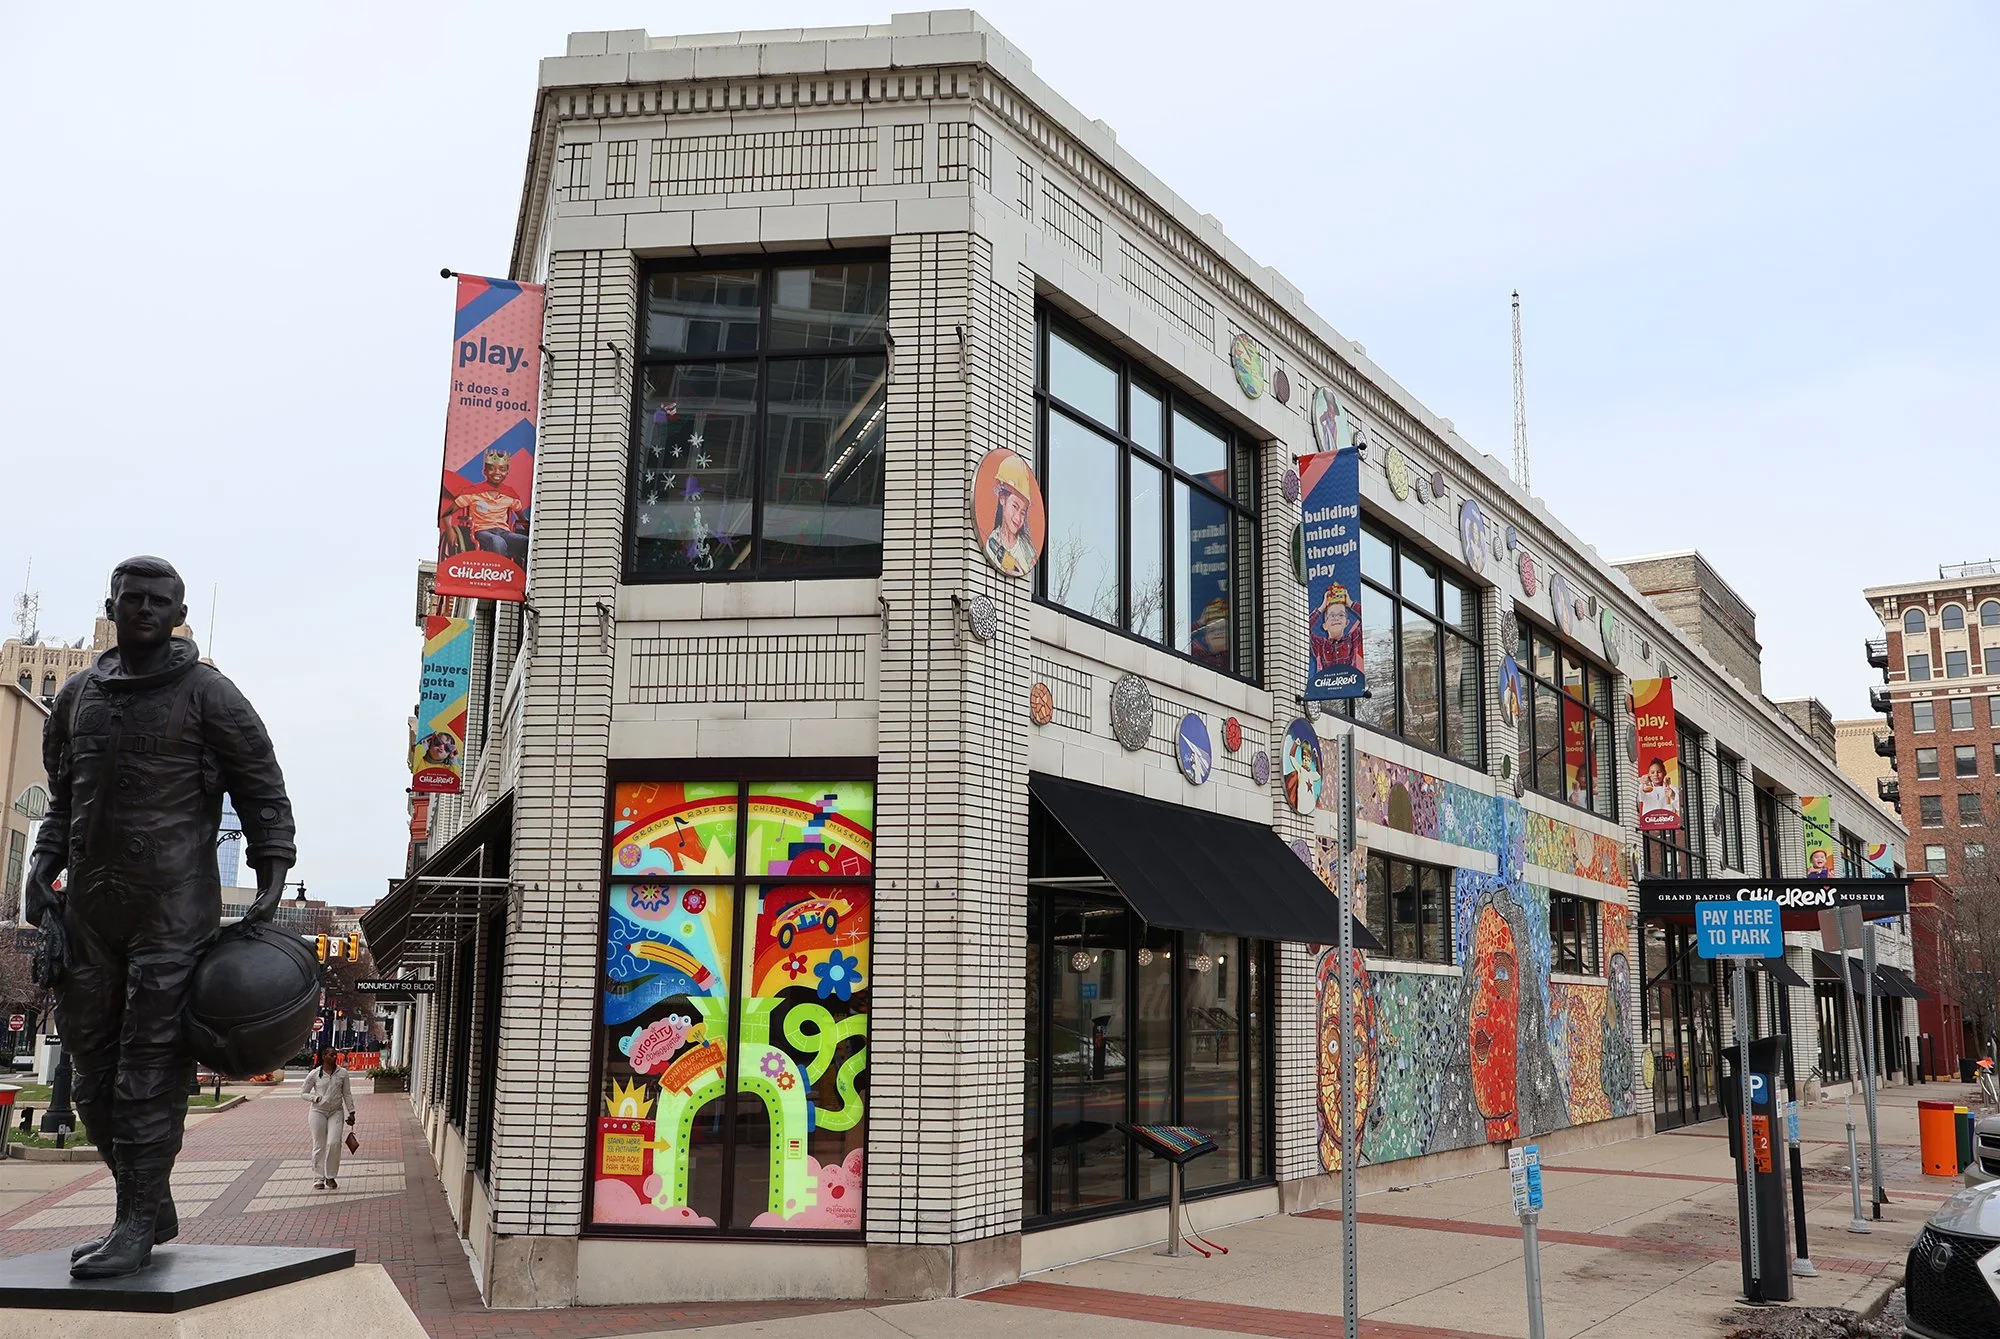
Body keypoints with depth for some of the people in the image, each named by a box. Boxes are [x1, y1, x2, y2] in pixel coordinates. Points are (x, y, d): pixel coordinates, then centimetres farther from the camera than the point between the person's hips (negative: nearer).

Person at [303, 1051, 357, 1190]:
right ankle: (319, 1178, 12)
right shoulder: (314, 1074, -2)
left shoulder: (342, 1073, 2)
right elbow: (303, 1093, 4)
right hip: (318, 1111, -1)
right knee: (319, 1145, 1)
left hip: (336, 1112, 1)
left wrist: (351, 1112, 7)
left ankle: (331, 1177, 3)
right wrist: (314, 1098, -16)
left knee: (334, 1143, -11)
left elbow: (347, 1094, 8)